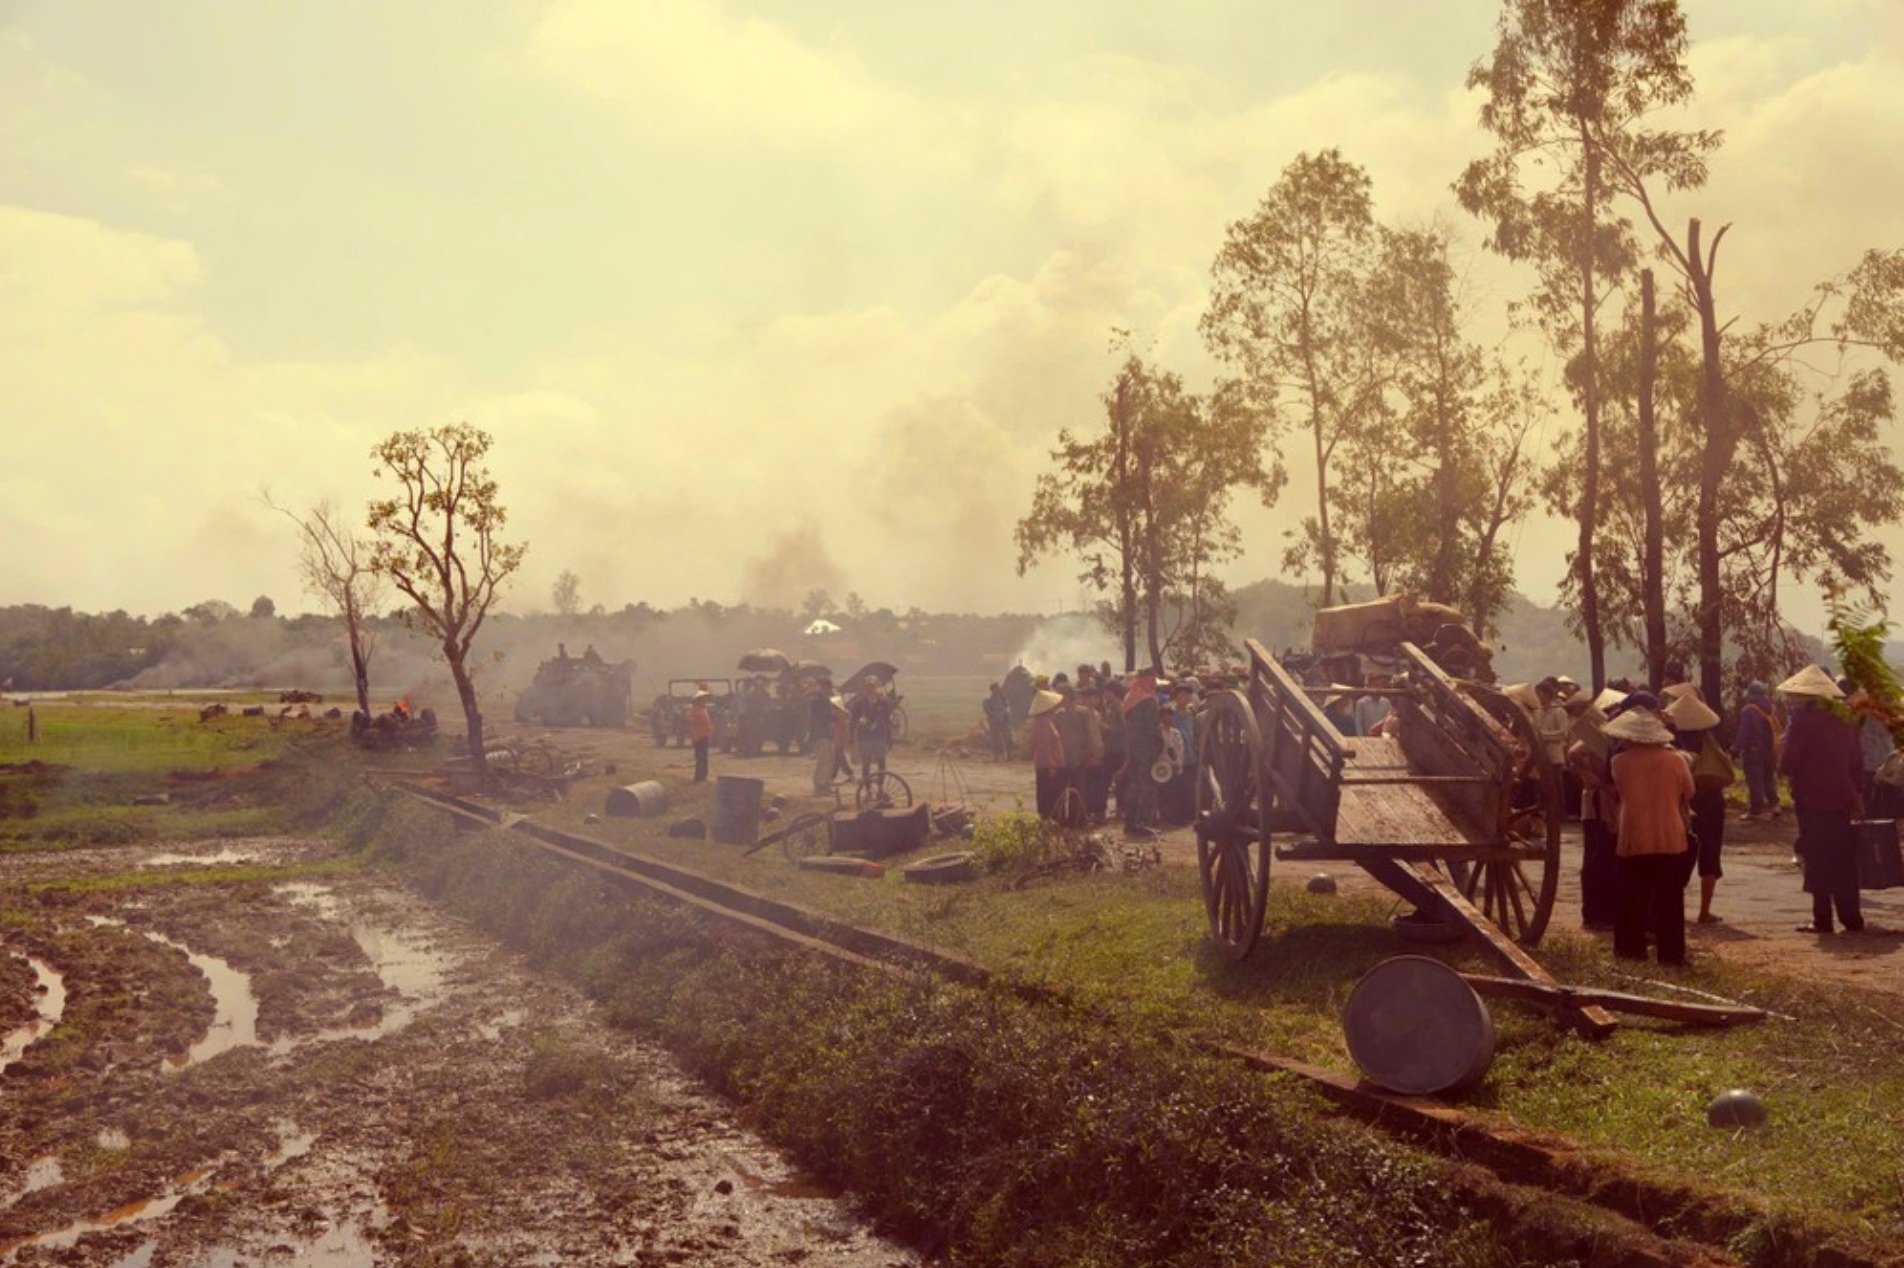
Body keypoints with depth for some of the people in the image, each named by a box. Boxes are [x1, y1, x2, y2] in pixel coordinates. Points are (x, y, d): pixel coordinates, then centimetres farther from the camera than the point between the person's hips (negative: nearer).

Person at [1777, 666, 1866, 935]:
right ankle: (1852, 920, 11)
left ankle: (1823, 921, 1)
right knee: (1843, 863, 11)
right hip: (1840, 802, 6)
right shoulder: (1843, 724, 8)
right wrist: (1857, 797, 20)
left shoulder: (1802, 723, -12)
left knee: (1818, 864, 0)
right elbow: (1857, 764, 13)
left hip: (1811, 804, -6)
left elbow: (1786, 766, -15)